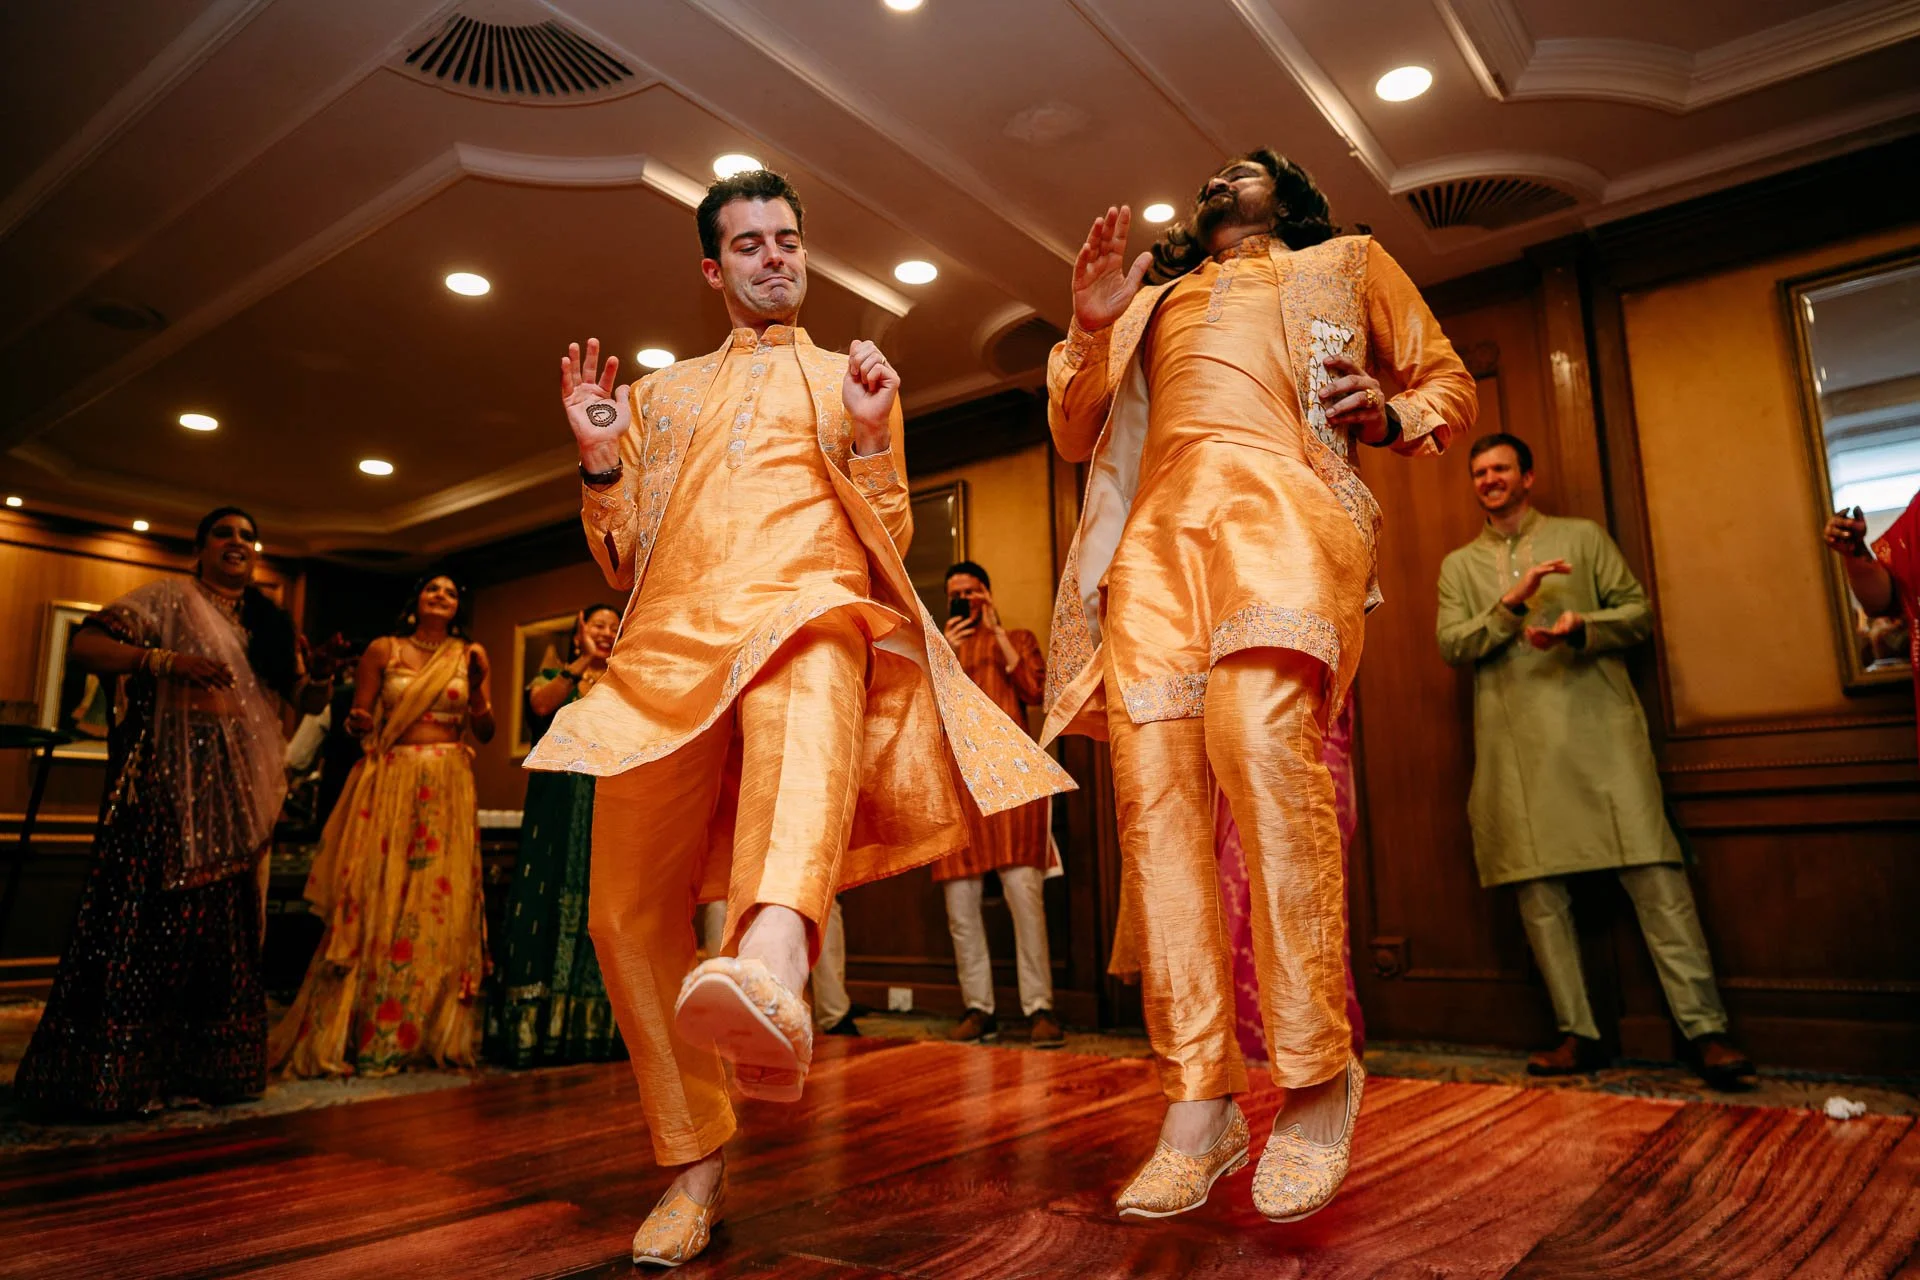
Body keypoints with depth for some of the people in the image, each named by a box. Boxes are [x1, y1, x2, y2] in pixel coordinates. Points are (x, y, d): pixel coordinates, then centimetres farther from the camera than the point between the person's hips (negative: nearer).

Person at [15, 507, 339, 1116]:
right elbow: (84, 645, -6)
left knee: (221, 922, 6)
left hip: (237, 791, 5)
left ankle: (206, 1064, 14)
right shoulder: (169, 599, 4)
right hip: (170, 777, -5)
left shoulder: (272, 624, 18)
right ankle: (105, 1072, 2)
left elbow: (307, 700, 18)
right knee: (145, 913, -7)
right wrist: (166, 661, -20)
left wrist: (322, 671, -4)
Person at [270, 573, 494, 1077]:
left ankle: (433, 1033, 7)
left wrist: (478, 683, -7)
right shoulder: (383, 651, 7)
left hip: (448, 790, 1)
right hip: (391, 784, -1)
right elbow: (358, 721, 7)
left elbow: (485, 732, 8)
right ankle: (356, 1033, 4)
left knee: (442, 906, -2)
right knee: (376, 903, -5)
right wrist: (357, 723, -15)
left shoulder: (469, 656, 11)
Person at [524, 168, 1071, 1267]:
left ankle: (772, 967, -70)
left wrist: (867, 436, 1)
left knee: (807, 680, -41)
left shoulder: (851, 376, 25)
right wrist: (600, 463, 7)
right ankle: (698, 1165, 11)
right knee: (630, 910, -5)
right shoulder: (661, 392, 30)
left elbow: (888, 543, 16)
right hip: (673, 638, 4)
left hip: (808, 607, -3)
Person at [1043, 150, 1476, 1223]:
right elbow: (1074, 436, 29)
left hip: (1278, 505, -3)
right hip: (1157, 530, 4)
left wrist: (1393, 415, 4)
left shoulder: (1347, 264, 31)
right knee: (1154, 788, -14)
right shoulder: (1154, 298, 37)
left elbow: (1452, 381, 27)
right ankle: (1201, 1104, -10)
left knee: (1263, 740, -30)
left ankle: (1319, 1076, -19)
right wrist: (1091, 327, 12)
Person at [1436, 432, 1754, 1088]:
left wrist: (1580, 627, -11)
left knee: (1655, 876, -7)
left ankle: (1706, 1029, 0)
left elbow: (1638, 612, 8)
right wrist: (1512, 603, -11)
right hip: (1517, 747, 2)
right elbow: (1451, 645, 3)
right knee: (1538, 891, 2)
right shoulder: (1459, 565, 16)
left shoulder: (1583, 536, 14)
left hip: (1599, 729, -1)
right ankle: (1578, 1034, 11)